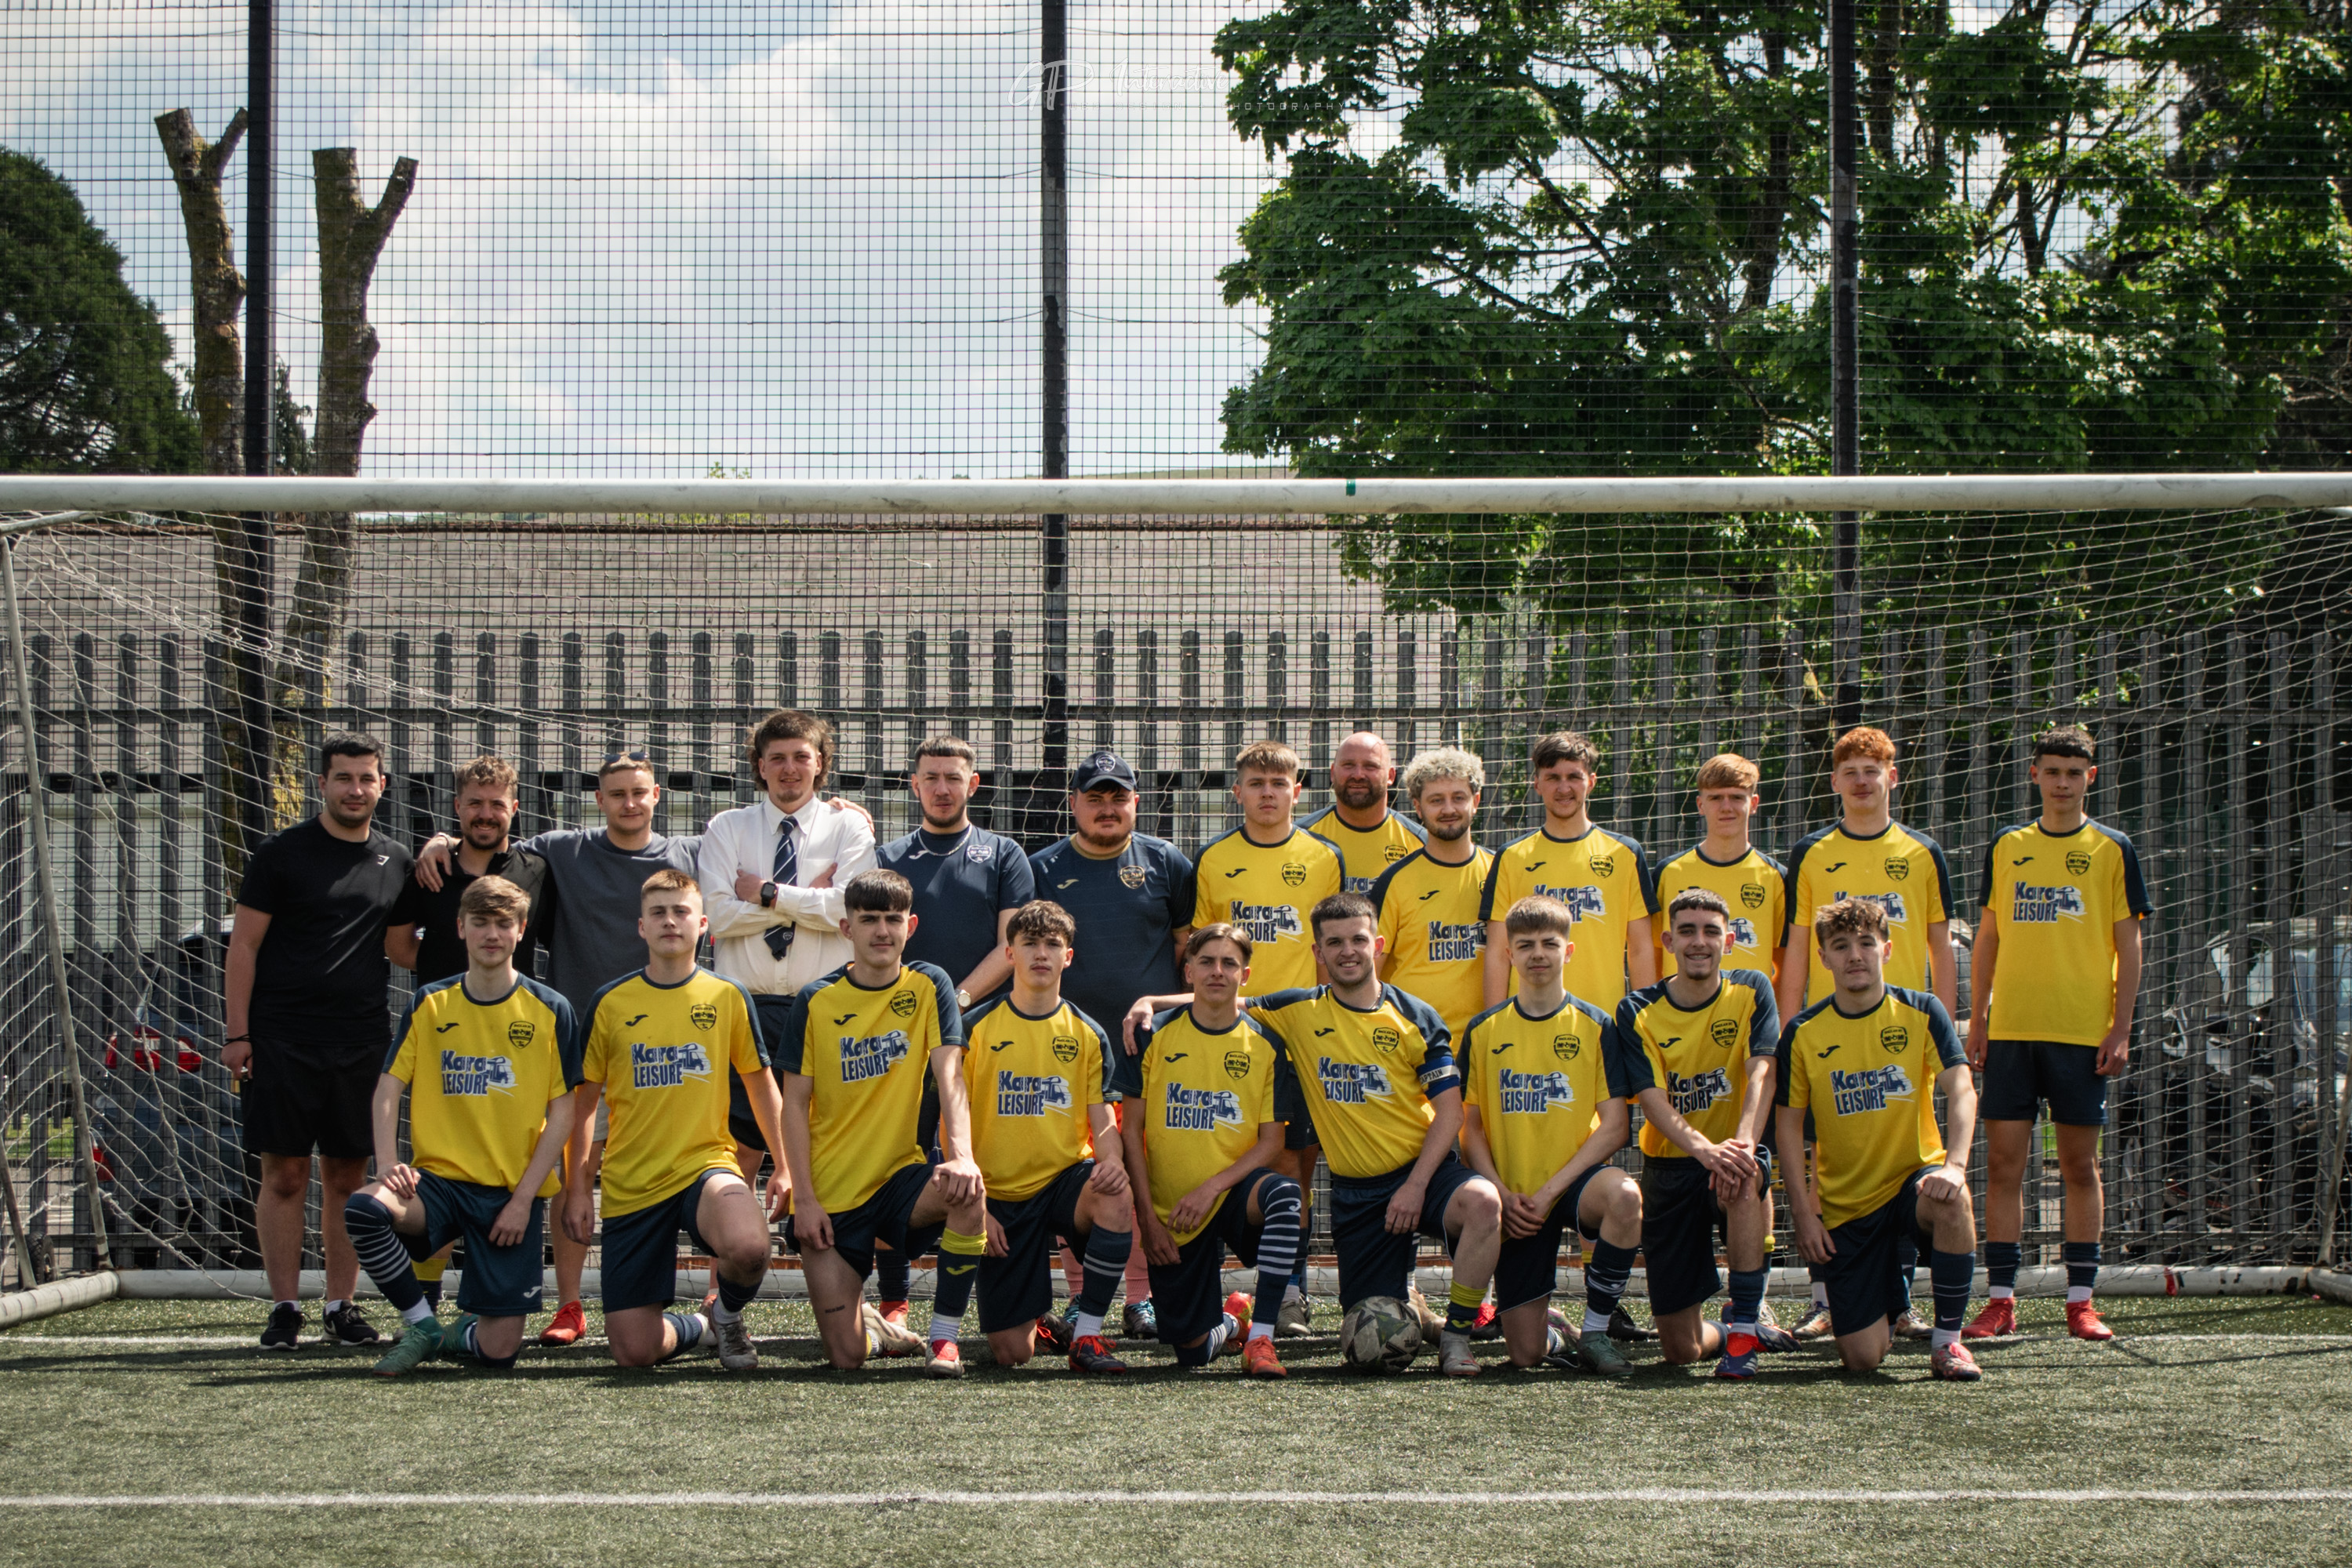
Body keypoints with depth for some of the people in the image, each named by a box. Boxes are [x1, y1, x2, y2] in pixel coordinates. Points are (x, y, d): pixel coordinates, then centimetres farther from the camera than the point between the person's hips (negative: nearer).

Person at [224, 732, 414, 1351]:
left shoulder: (395, 862, 11)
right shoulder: (281, 854, -1)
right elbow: (244, 944, -1)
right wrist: (236, 1033, -8)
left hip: (362, 1040, 3)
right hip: (281, 1039, -3)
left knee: (348, 1177, 6)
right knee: (284, 1175, -1)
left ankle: (342, 1306, 13)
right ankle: (284, 1310, 4)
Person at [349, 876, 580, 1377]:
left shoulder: (551, 1011, 1)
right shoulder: (429, 1003, 7)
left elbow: (561, 1114, 0)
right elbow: (389, 1087, 5)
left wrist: (523, 1198, -8)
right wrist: (388, 1162, -13)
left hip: (514, 1194, -1)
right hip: (439, 1180, 1)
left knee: (499, 1350, -11)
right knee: (363, 1209, -33)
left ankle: (464, 1333, 29)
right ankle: (423, 1328, -8)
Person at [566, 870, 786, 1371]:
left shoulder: (727, 997, 2)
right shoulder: (611, 1002, 1)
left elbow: (761, 1085, 13)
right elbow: (583, 1101, 9)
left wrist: (785, 1166, 8)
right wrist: (576, 1186, 5)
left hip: (705, 1161, -1)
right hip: (629, 1181, 1)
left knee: (748, 1247, -36)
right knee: (634, 1352, -7)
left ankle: (729, 1314, 1)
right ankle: (694, 1326, 29)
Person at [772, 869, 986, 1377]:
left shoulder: (929, 986, -1)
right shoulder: (816, 1002, -3)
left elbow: (949, 1077, -12)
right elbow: (795, 1104, -1)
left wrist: (961, 1156, -30)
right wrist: (804, 1198, -10)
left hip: (901, 1174, 0)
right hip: (832, 1195, 0)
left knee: (967, 1191, -36)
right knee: (847, 1356, -9)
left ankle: (944, 1336, -18)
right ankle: (865, 1319, 30)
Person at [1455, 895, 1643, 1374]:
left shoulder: (1596, 1026, 0)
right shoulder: (1484, 1031, 4)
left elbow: (1614, 1125, -5)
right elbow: (1470, 1128, 6)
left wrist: (1551, 1190, -14)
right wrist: (1503, 1195, -9)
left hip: (1575, 1178, -1)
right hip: (1514, 1203, 1)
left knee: (1623, 1195, -38)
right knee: (1525, 1353, -6)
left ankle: (1594, 1332, -17)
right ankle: (1554, 1330, 34)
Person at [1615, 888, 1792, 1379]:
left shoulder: (1751, 991, -2)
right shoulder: (1638, 1012, -5)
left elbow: (1761, 1071, -16)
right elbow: (1652, 1098, -15)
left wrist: (1742, 1142, -36)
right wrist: (1705, 1149, -35)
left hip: (1733, 1156, -1)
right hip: (1670, 1167, 1)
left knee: (1744, 1178, -41)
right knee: (1680, 1349, -4)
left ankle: (1743, 1326, -28)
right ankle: (1738, 1327, 32)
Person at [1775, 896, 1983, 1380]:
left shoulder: (1921, 1013, -3)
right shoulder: (1804, 1032, -2)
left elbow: (1961, 1091, -12)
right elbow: (1789, 1127, 3)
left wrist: (1955, 1164, -30)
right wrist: (1803, 1214, -5)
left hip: (1913, 1177, 0)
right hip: (1844, 1204, 1)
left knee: (1951, 1201, -39)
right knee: (1862, 1357, -10)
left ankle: (1948, 1340, -18)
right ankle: (1893, 1292, 28)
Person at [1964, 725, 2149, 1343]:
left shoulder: (2112, 850, 3)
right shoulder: (2006, 848, 10)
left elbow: (2128, 946, 2)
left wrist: (2121, 1029, -5)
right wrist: (1977, 1019, 9)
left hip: (2082, 1032, -2)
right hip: (2011, 1030, 2)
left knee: (2080, 1163, 2)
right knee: (2003, 1161, -1)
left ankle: (2081, 1299, 8)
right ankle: (2001, 1300, 2)